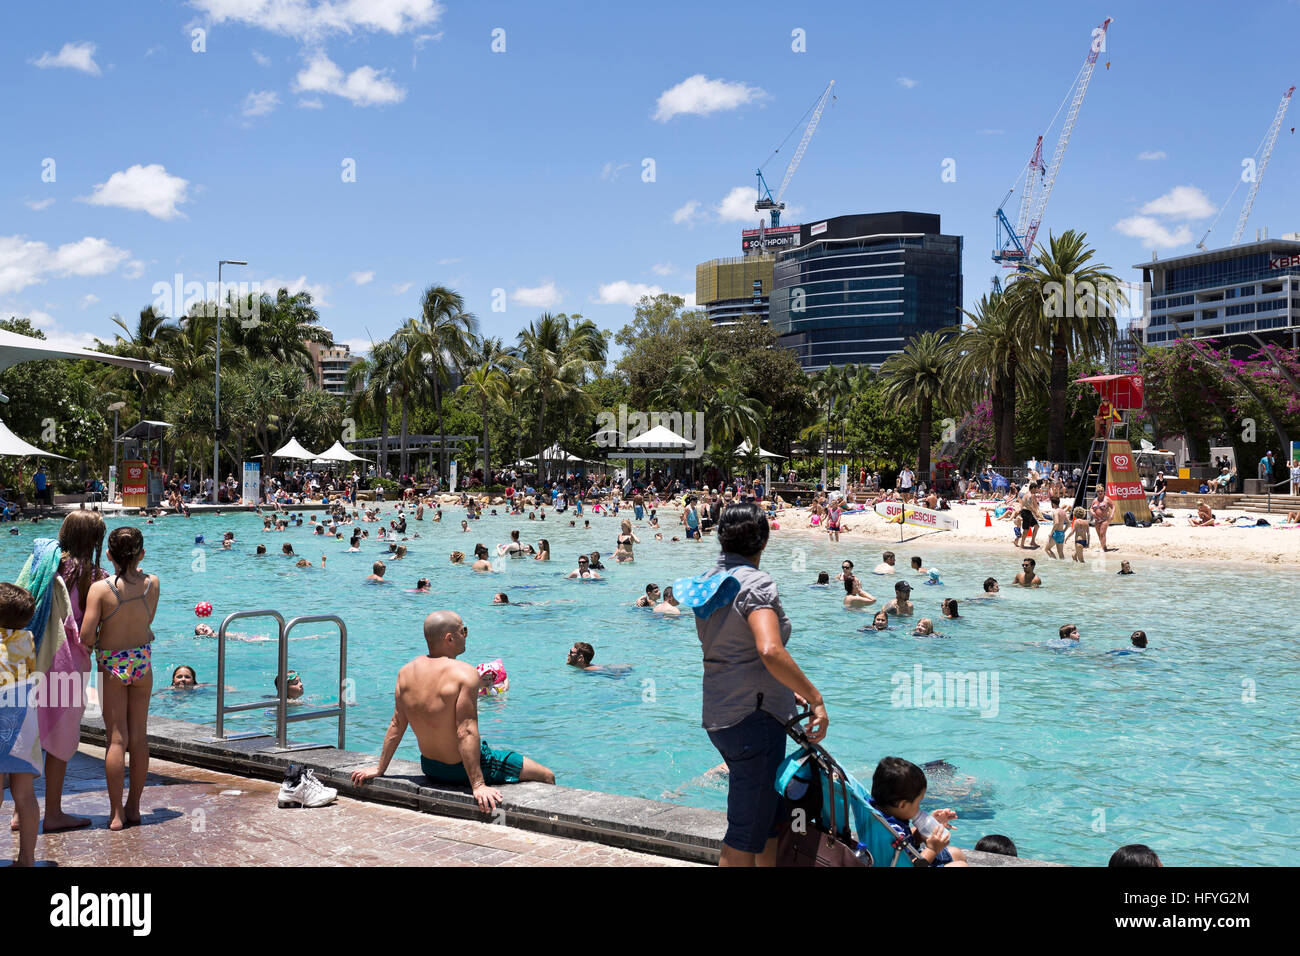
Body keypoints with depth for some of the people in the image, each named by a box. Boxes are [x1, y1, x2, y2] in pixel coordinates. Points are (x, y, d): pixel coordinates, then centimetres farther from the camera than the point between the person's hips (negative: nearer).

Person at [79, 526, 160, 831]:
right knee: (139, 735, 10)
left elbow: (86, 636, -18)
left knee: (117, 738, 2)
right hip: (142, 662, 3)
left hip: (112, 666, -3)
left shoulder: (100, 589, -15)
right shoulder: (153, 583, -6)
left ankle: (117, 813, 6)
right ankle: (133, 807, 19)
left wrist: (96, 642, 5)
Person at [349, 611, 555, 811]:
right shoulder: (465, 673, -23)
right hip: (460, 771, -7)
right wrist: (477, 785, -28)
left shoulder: (406, 671, -4)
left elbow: (396, 725, 2)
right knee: (547, 777, 5)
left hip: (429, 768, 8)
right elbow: (466, 731, -28)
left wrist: (379, 769, 13)